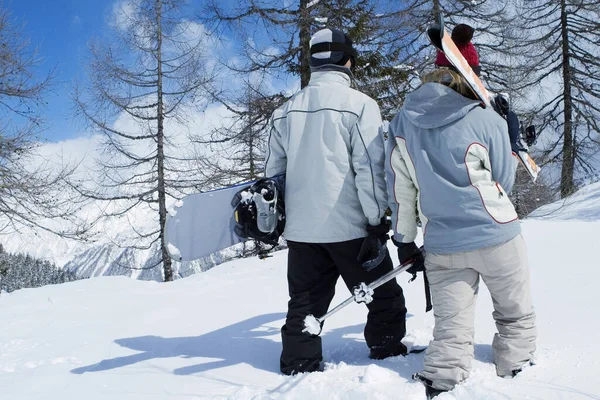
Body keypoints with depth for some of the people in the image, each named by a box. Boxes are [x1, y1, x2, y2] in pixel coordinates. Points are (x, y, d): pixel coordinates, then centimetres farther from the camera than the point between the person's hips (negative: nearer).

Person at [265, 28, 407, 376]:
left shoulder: (287, 110, 8)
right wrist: (377, 221, -8)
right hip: (350, 226, -5)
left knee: (305, 303, 14)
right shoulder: (360, 104, -8)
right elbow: (370, 168, -13)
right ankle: (388, 355, 20)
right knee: (383, 295, 12)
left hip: (300, 228, 5)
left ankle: (299, 368, 18)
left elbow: (274, 169, 13)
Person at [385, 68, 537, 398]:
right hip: (495, 235, -2)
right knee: (516, 316, 18)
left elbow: (400, 191, 4)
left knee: (451, 327, 8)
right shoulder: (487, 120, -6)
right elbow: (503, 181, 3)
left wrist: (404, 240, 10)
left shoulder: (401, 125, 4)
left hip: (442, 246, 3)